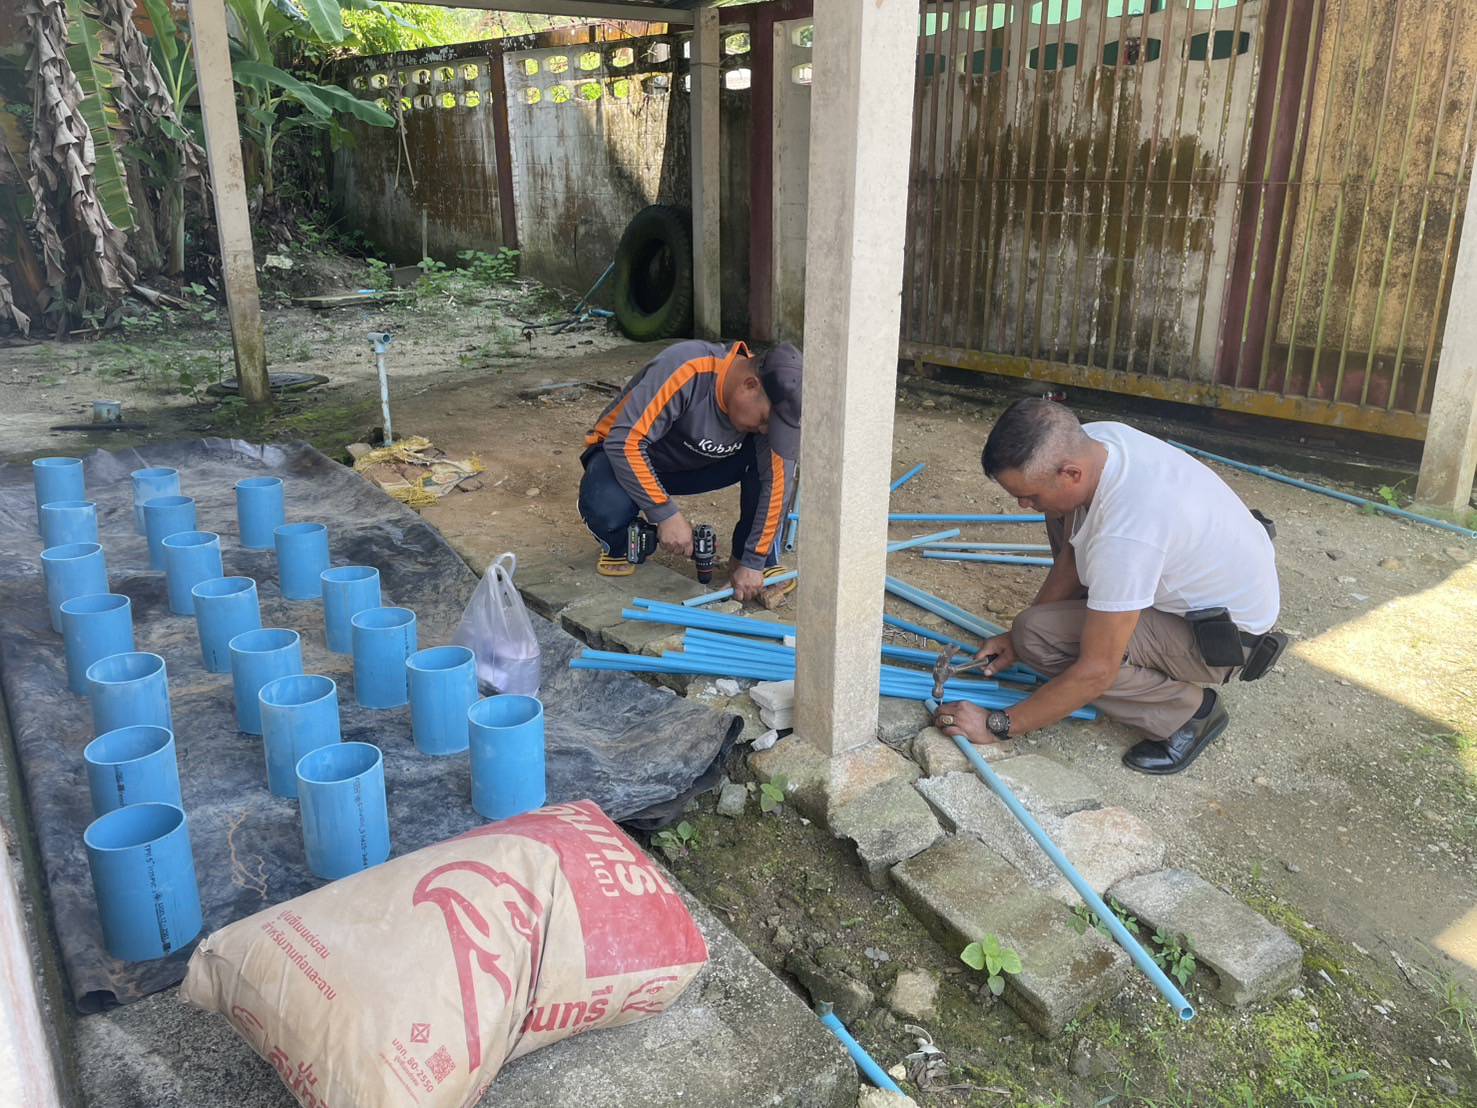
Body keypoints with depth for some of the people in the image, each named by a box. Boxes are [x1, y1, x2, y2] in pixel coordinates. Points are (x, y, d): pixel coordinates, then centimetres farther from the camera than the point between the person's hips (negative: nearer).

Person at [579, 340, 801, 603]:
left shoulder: (770, 403, -19)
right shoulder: (688, 371, -35)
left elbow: (778, 481, -17)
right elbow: (624, 441, -36)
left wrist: (753, 563, -20)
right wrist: (667, 515, -36)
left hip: (696, 465, 4)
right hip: (625, 453, -4)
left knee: (774, 460, -21)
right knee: (606, 507, -38)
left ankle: (766, 563, -3)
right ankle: (618, 547, -1)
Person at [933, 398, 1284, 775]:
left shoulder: (1123, 534, -38)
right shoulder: (1092, 438, -15)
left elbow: (1096, 673, -29)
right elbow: (1070, 554, 1)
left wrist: (997, 725, -20)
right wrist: (1019, 637, 3)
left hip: (1228, 632, -8)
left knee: (1038, 636, -22)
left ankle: (1188, 710, -4)